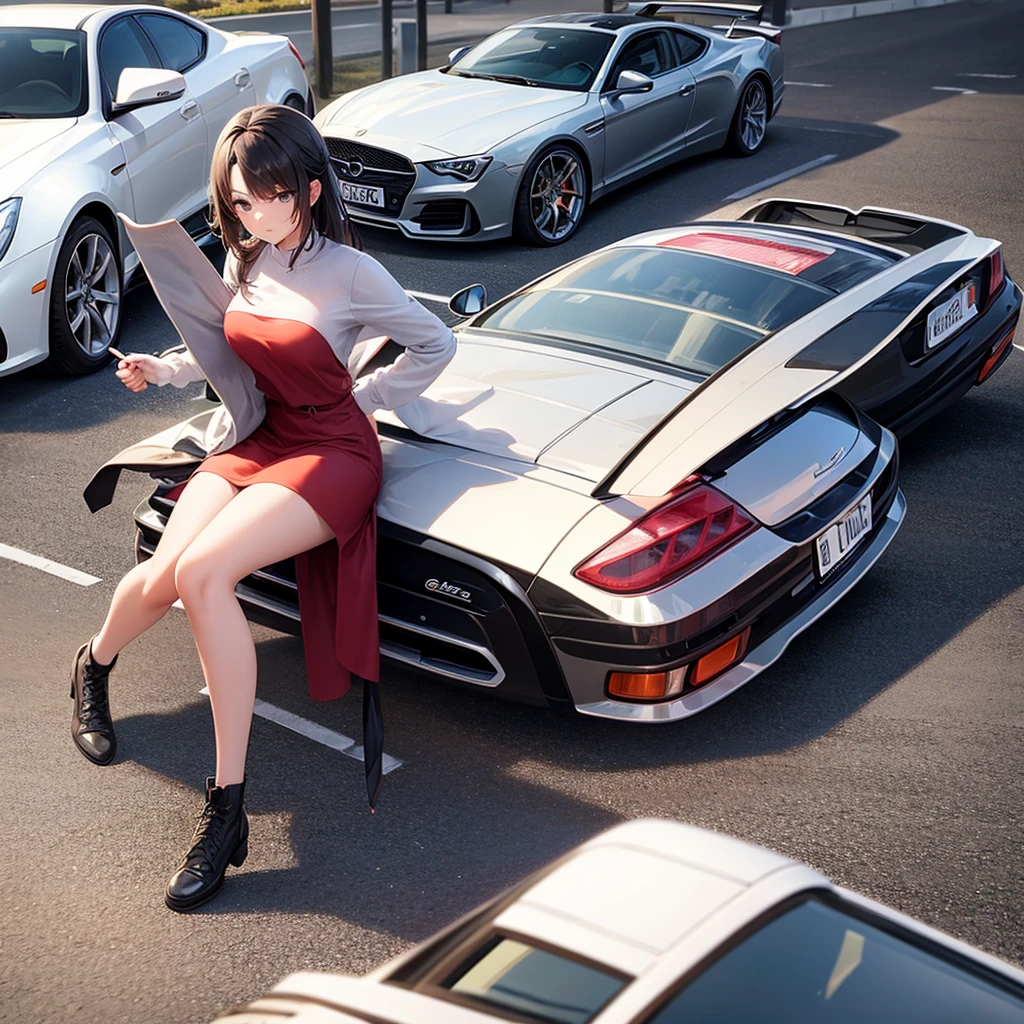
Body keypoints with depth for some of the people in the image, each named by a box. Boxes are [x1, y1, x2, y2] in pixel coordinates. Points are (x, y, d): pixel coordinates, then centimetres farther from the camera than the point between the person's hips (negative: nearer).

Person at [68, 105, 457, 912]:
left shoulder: (349, 271, -10)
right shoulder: (244, 263, 8)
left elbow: (436, 344, 2)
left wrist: (363, 398, -1)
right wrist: (162, 369, 7)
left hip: (330, 453, -5)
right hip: (256, 442, 5)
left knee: (203, 572, -31)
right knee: (164, 576, -22)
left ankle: (228, 807, -24)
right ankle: (96, 666, 18)